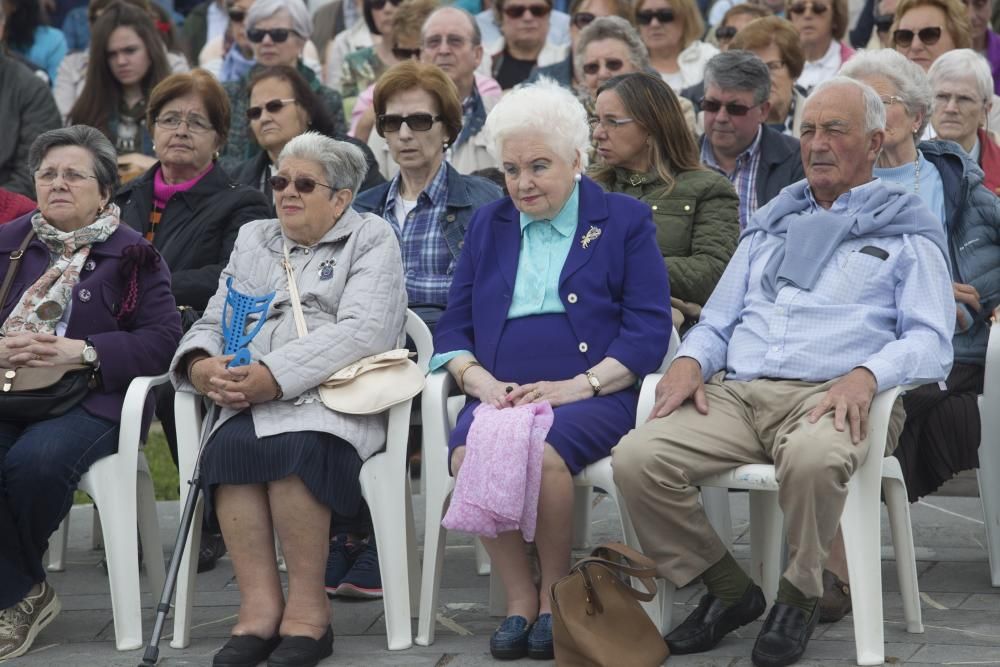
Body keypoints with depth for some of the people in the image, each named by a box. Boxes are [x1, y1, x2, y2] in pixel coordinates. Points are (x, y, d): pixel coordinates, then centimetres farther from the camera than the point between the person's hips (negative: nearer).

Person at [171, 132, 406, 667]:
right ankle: (259, 608, -31)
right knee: (231, 445, -30)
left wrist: (276, 375, -18)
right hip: (252, 401, 4)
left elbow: (363, 332, -8)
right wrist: (201, 366, -5)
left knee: (295, 446, -36)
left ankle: (307, 612, -28)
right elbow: (213, 323, 21)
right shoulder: (253, 241, 26)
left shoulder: (371, 238, 9)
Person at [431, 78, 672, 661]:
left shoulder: (624, 221, 9)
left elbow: (649, 330, 0)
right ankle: (520, 597, -15)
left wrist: (577, 385, -14)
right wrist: (480, 380, -6)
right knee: (468, 453, -32)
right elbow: (454, 326, 17)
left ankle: (555, 594, -13)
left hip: (592, 395, -3)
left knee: (543, 452, -36)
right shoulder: (488, 225, 22)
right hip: (500, 393, 3)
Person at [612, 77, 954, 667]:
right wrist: (691, 360, 3)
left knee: (812, 459, -42)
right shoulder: (771, 225, 29)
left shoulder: (908, 232, 13)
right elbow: (719, 320, 27)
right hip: (736, 392, 5)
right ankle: (729, 590, -4)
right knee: (637, 459, -23)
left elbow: (930, 341, 1)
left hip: (829, 398, -5)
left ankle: (800, 596, -15)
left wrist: (866, 375, -20)